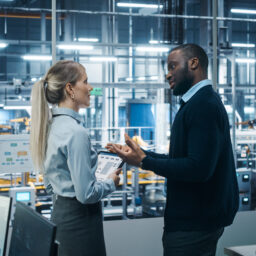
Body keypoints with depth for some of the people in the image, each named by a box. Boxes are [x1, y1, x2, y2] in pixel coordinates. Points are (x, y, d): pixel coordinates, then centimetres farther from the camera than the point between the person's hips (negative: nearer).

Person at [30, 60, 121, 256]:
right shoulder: (76, 132, -21)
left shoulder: (52, 126, 6)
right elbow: (86, 194, -22)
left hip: (60, 211, 9)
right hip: (80, 218, -9)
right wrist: (111, 182, -4)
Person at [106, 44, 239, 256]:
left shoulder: (204, 105, -19)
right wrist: (139, 154, 13)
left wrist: (145, 162, -21)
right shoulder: (203, 101, 14)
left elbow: (199, 168, -28)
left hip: (194, 224, -10)